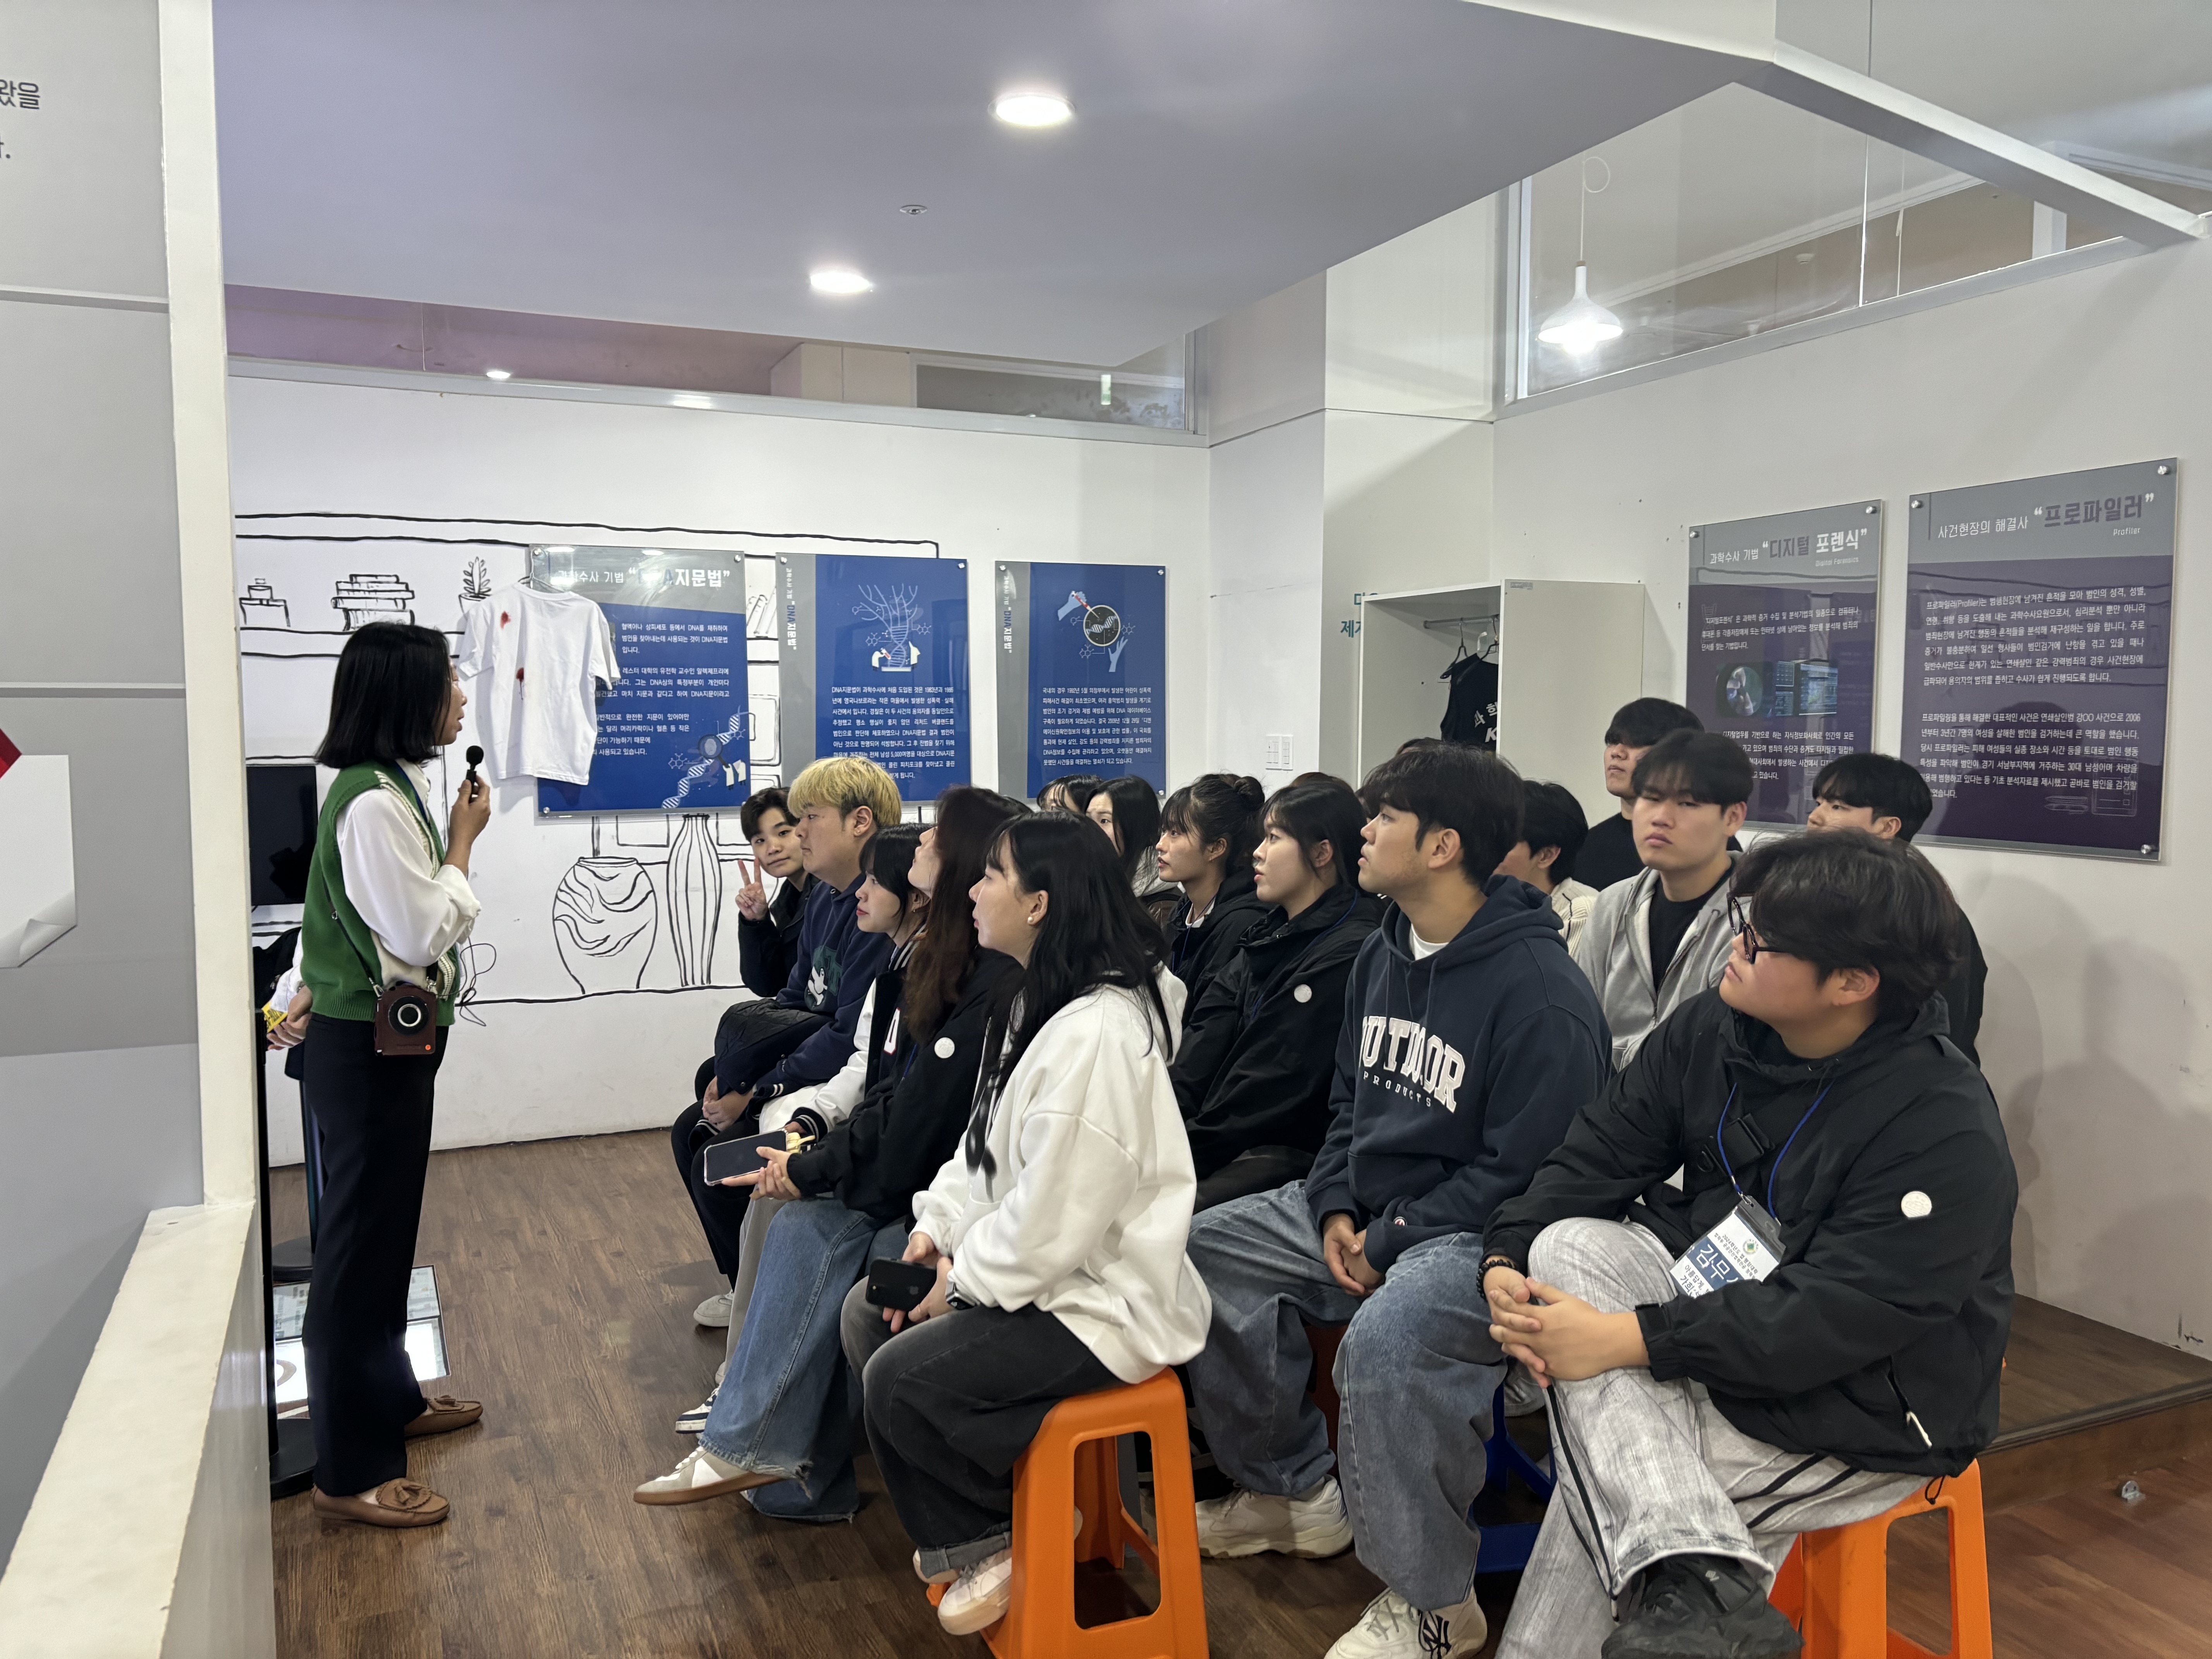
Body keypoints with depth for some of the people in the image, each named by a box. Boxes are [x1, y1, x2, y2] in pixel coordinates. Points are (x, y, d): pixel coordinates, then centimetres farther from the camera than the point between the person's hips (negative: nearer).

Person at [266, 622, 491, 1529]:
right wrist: (463, 844, -12)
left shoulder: (394, 788, 10)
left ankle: (389, 1401, 37)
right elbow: (423, 935, -23)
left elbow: (341, 915, 17)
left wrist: (302, 998, 18)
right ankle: (349, 1473, 9)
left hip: (385, 1043, 10)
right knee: (360, 1247, -1)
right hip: (368, 1052, -10)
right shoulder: (375, 803, -22)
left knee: (383, 1236, 21)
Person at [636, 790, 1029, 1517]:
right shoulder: (948, 959, 9)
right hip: (927, 1171, 8)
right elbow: (894, 1093, 9)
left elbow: (920, 1120, -21)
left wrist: (810, 1171, -10)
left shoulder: (998, 980, -20)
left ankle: (756, 1448, -3)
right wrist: (815, 1158, -3)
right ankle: (764, 1451, -5)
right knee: (805, 1222, -10)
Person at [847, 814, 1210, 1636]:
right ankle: (966, 1530, 22)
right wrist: (940, 1229, 1)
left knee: (899, 1382, -16)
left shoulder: (1094, 1034, -27)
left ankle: (995, 1538, 10)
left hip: (1103, 1304, -10)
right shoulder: (1047, 1004, 7)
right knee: (870, 1319, 9)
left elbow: (1053, 1222, -27)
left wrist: (964, 1280, -13)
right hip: (1037, 1268, 10)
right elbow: (988, 1145, 14)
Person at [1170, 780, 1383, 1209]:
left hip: (1295, 1153, -8)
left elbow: (1281, 1087, -16)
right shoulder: (1271, 936, 15)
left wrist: (1189, 1146, -13)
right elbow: (1205, 1039, 7)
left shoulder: (1351, 952, -14)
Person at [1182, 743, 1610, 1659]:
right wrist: (1335, 1209, -1)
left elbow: (1520, 1172, -20)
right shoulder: (1383, 952, 7)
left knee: (1386, 1338, -36)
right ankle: (1295, 1489, 18)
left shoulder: (1541, 993, -20)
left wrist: (1388, 1245, -18)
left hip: (1473, 1231, -9)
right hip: (1364, 1210, 9)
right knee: (1202, 1249, 3)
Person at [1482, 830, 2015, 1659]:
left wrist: (1627, 1339, -32)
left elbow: (1827, 1321, -28)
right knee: (1570, 1246, -23)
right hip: (1715, 1298, 7)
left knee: (1603, 1503, -23)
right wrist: (1505, 1262, -20)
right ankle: (1699, 1579, -33)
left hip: (1869, 1419, -7)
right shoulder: (1710, 1029, -4)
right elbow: (1600, 1152, -3)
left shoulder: (1947, 1133, -25)